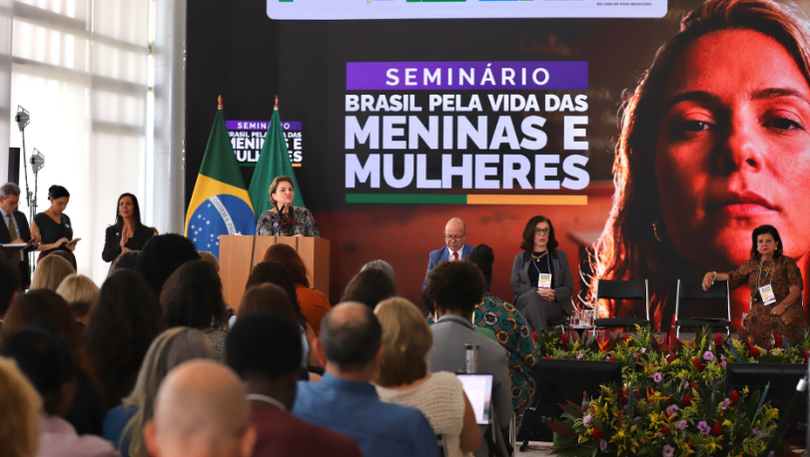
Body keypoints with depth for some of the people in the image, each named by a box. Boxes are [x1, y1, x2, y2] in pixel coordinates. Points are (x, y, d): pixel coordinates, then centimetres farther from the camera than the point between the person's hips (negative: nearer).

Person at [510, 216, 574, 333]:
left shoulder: (560, 256, 20)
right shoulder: (520, 258, 19)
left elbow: (569, 287, 11)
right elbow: (514, 286, 4)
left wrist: (555, 294, -13)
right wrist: (537, 292, -15)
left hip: (554, 305, 0)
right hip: (525, 300, 0)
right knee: (533, 295, -38)